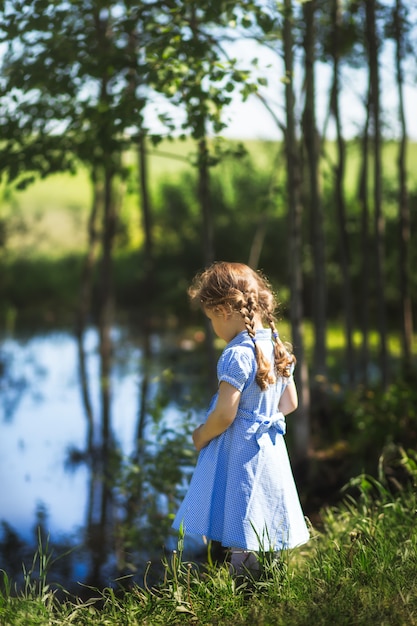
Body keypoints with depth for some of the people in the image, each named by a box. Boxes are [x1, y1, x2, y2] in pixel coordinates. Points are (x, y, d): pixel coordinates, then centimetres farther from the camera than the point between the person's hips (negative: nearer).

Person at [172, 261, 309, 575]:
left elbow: (225, 414, -22)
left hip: (239, 453, -8)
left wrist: (201, 436, -6)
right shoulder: (278, 348, 5)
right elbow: (289, 402, 13)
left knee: (242, 542, 0)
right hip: (271, 447, 8)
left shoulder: (237, 355, -21)